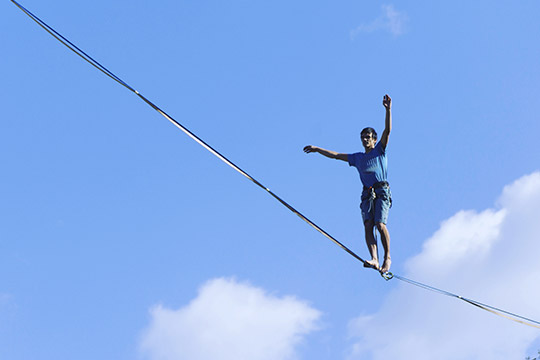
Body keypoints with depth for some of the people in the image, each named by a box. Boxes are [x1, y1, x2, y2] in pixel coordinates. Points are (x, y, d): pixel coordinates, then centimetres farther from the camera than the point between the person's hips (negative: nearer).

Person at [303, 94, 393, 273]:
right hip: (367, 193, 4)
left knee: (380, 224, -19)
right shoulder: (357, 158, 25)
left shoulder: (379, 150, 14)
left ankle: (387, 257, -11)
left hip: (381, 191, -4)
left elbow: (387, 130, 2)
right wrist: (317, 149, 32)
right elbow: (336, 155, 31)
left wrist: (388, 109, -8)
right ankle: (374, 260, -27)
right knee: (368, 225, -15)